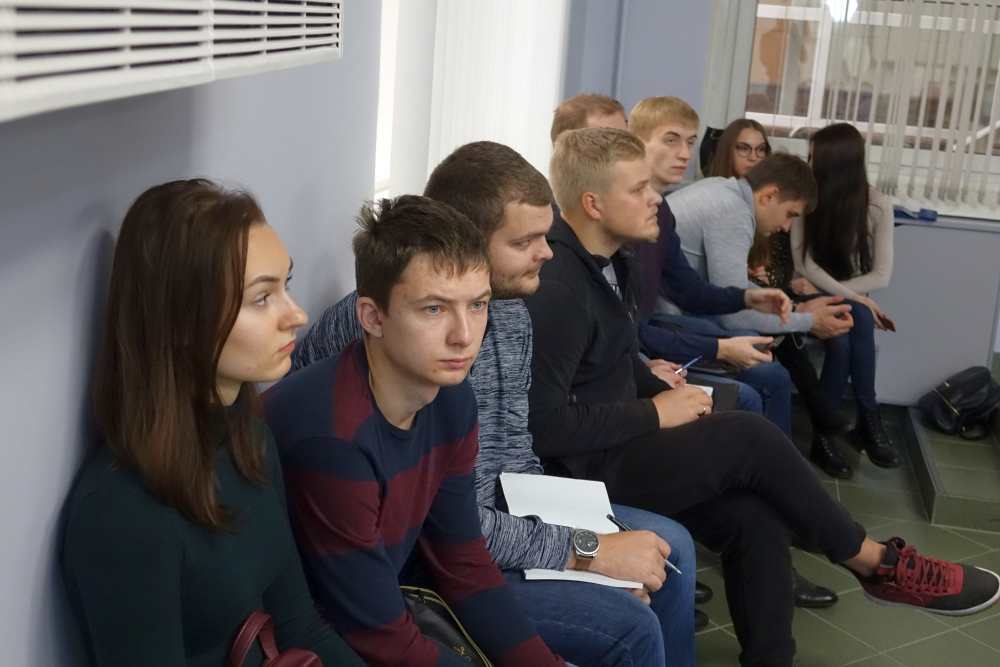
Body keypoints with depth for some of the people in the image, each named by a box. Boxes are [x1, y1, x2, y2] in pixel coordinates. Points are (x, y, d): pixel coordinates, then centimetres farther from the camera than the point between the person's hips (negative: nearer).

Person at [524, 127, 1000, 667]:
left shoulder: (608, 259, 9)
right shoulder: (557, 291, -22)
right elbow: (544, 427, -26)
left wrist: (667, 395, 0)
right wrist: (654, 414, -16)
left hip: (620, 442, 9)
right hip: (581, 466, -9)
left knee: (757, 521, -10)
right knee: (750, 437, -17)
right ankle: (878, 563, 2)